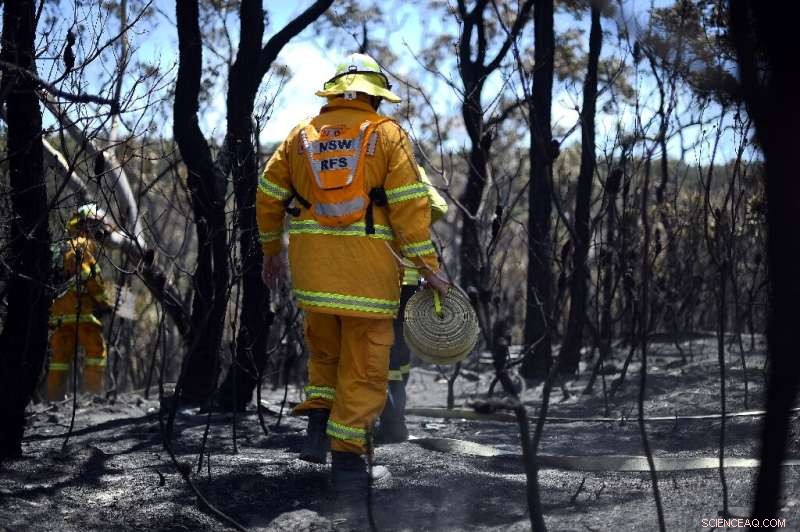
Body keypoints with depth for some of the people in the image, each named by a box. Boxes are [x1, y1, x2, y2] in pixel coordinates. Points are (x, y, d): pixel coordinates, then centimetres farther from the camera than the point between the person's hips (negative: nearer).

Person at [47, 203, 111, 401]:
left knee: (61, 353, 8)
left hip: (58, 310, 8)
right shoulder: (83, 245, -4)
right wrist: (104, 302, -6)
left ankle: (54, 395, 6)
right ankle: (94, 388, -12)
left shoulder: (60, 249, 24)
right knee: (96, 347, -4)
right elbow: (91, 276, -13)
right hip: (79, 308, -8)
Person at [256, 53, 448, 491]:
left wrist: (270, 251, 25)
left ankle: (318, 428, 8)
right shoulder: (387, 134, 1)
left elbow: (268, 196, 13)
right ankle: (347, 458, 2)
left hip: (311, 259, 4)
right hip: (368, 265, -3)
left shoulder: (303, 134, 11)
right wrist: (428, 268, -5)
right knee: (363, 364, 3)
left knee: (324, 349, 23)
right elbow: (410, 206, -7)